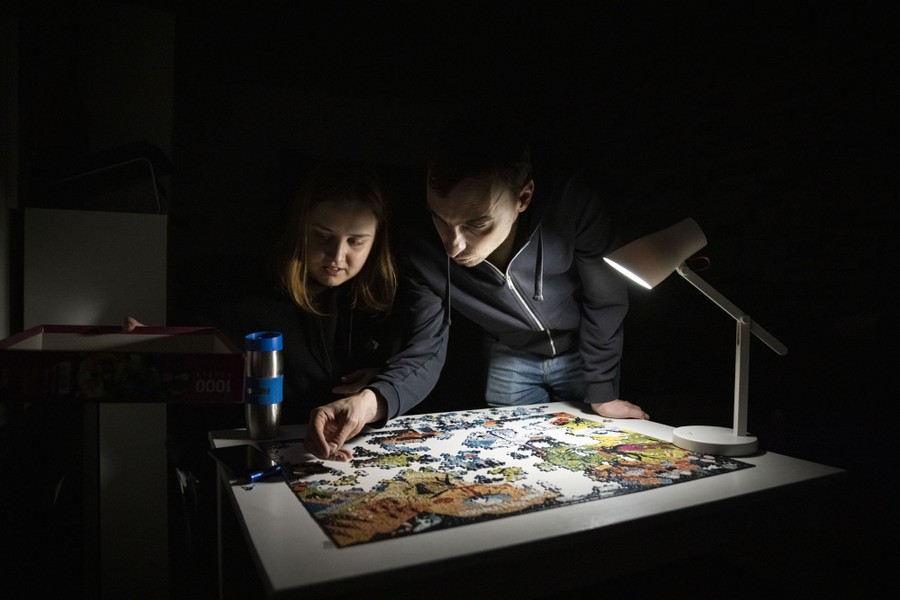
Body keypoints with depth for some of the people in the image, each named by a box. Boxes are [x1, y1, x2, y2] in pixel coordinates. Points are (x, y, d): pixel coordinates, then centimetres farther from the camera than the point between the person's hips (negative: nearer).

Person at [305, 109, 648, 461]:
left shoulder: (576, 204, -38)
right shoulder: (423, 254, -31)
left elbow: (606, 302, -22)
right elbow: (423, 355, -23)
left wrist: (601, 394, -12)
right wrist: (371, 400, -44)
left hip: (585, 350, 0)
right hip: (509, 359, 1)